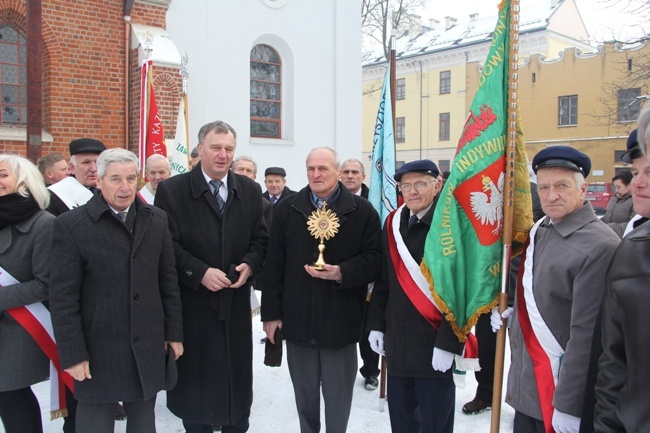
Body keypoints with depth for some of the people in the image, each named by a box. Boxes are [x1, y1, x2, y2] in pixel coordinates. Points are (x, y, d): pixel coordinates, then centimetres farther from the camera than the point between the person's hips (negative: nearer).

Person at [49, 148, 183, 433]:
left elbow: (168, 282, 6)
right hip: (98, 350, -3)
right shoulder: (71, 226, -8)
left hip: (148, 348, 3)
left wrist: (174, 332, 6)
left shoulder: (156, 220, 3)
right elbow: (63, 298, -9)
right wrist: (73, 354, -10)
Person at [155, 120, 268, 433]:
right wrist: (200, 273, -19)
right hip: (192, 302, -3)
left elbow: (260, 239, 9)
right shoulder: (172, 190, -6)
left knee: (237, 376, 15)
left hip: (236, 301, 4)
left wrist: (250, 265, -10)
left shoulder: (250, 190, 6)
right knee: (196, 379, 10)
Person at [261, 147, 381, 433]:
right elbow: (273, 265, 3)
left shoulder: (362, 211, -2)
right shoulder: (287, 209, 4)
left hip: (341, 321, -2)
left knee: (339, 396, 13)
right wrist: (271, 312, 0)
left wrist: (342, 273, -22)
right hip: (298, 319, 2)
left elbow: (373, 259, -4)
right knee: (304, 395, 18)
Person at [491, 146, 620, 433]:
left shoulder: (599, 246, -20)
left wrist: (568, 406, -18)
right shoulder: (540, 229, 5)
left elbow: (586, 334, -20)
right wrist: (509, 309, 3)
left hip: (558, 393, -7)